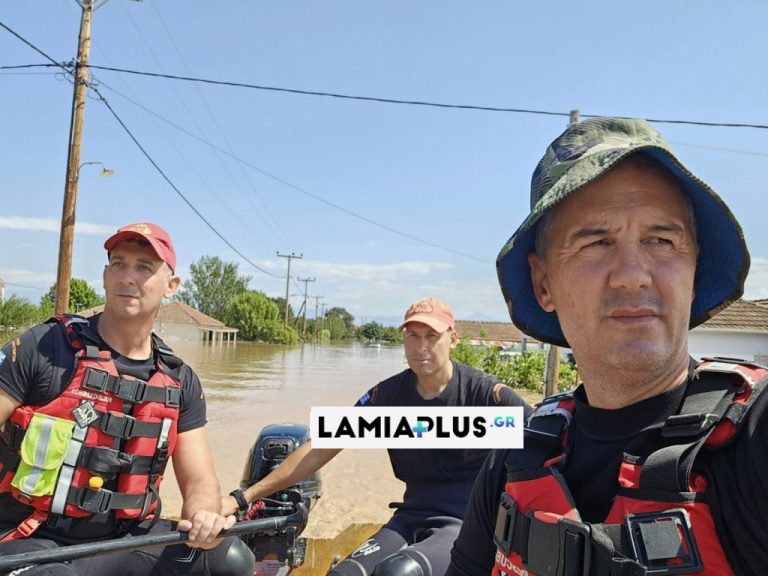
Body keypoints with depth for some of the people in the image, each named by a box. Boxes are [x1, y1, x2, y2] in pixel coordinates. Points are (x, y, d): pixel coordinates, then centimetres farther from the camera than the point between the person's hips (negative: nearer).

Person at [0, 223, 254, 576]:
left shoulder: (181, 382, 5)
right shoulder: (42, 347, -5)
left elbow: (199, 480, 5)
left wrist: (203, 517, -19)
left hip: (124, 541, 5)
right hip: (30, 540, -4)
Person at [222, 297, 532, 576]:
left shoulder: (486, 393, -11)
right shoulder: (388, 394, -1)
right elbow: (320, 449, -1)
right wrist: (242, 498, -4)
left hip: (468, 524, -4)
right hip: (412, 519, 4)